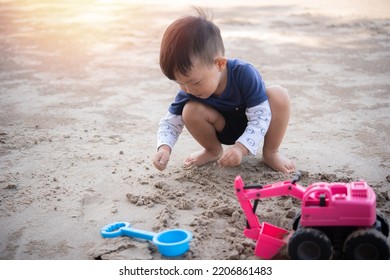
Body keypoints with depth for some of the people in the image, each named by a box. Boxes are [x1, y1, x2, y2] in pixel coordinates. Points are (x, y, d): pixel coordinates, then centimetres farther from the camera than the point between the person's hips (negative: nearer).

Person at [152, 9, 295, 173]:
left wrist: (241, 147, -45)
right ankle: (214, 151, 3)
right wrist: (164, 147, -35)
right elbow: (171, 121, -14)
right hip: (224, 130, 2)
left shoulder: (244, 73, -35)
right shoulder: (189, 90, -24)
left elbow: (261, 117, -32)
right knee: (190, 111, -27)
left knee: (278, 95, -31)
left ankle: (270, 153, -12)